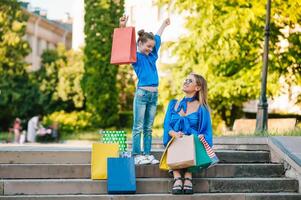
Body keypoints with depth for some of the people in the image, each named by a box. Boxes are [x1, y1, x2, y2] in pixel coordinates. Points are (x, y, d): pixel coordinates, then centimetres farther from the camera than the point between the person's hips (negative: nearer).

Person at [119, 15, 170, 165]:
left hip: (154, 94, 6)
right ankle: (137, 156, -5)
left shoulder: (152, 56, 16)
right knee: (138, 127, -4)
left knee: (148, 128, 7)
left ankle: (147, 155, 9)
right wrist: (123, 28, -28)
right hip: (142, 93, -6)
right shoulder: (136, 56, 0)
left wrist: (164, 24, 44)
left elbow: (157, 38, 29)